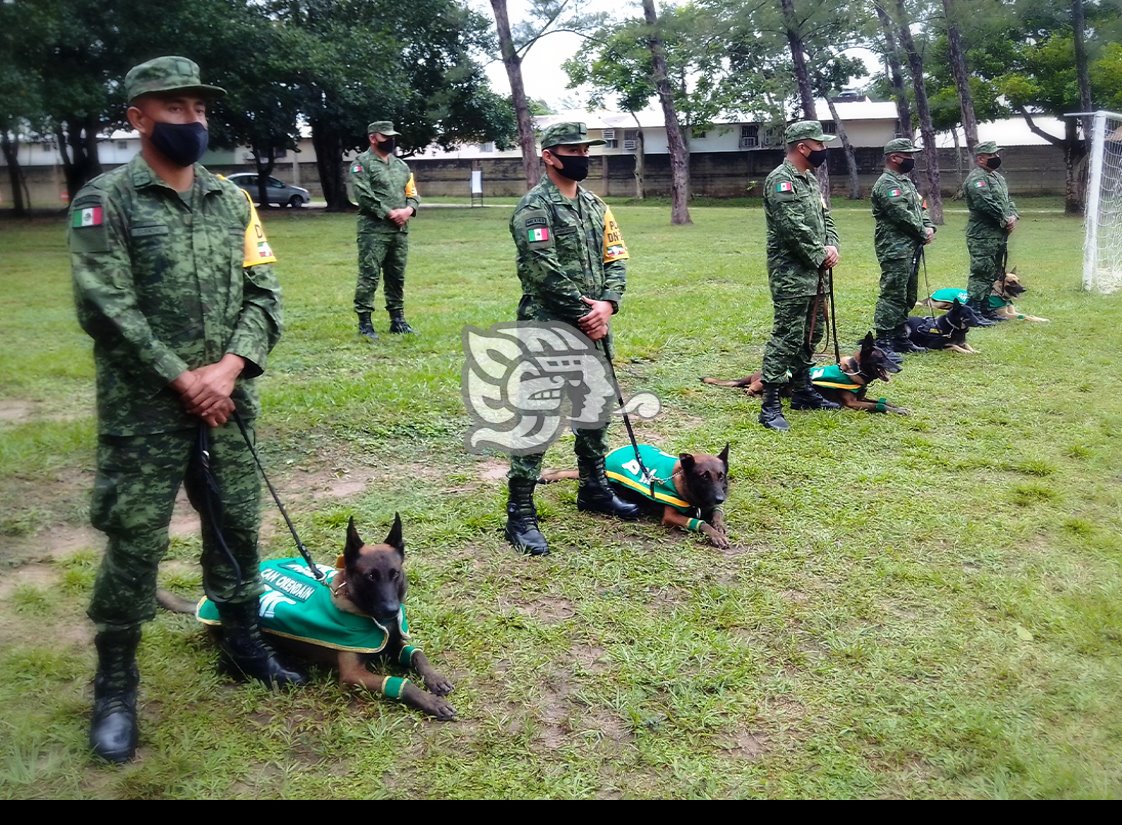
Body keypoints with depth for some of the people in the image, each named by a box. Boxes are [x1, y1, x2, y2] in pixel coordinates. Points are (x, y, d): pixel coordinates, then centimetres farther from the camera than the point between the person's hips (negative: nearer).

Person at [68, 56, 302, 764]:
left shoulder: (233, 201, 9)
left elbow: (263, 294, 4)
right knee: (134, 544, 1)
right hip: (143, 410, -4)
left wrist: (228, 368, -11)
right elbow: (106, 308, -12)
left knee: (238, 526, 13)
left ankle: (243, 643, 33)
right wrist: (183, 378, -14)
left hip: (228, 402, 5)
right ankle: (116, 684, 19)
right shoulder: (105, 201, -5)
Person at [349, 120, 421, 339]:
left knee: (397, 277, 12)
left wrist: (409, 210, -6)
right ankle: (364, 323, -3)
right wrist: (389, 213, -17)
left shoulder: (401, 165, 17)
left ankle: (397, 319, 21)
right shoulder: (362, 163, -4)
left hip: (400, 230, 7)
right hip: (373, 230, -7)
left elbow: (412, 193, 17)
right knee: (369, 276, -7)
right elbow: (364, 195, -15)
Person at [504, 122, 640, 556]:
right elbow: (546, 273, -18)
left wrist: (607, 304, -8)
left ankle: (594, 490, 35)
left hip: (592, 328, 8)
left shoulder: (595, 205, 14)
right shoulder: (534, 207, -10)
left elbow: (616, 258, 10)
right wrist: (586, 315, -13)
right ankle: (520, 515, 1)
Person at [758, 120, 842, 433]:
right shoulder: (781, 180, -14)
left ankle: (803, 391, 30)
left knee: (811, 335, 17)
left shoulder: (811, 179, 17)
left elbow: (825, 218, 20)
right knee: (786, 337, -11)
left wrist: (832, 247, 0)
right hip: (791, 275, -10)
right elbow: (794, 228, -21)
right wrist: (821, 255, -12)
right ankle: (770, 405, -8)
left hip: (815, 274, 10)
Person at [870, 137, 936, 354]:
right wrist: (922, 232, -8)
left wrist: (929, 227, 2)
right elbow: (902, 215, -19)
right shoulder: (886, 184, -12)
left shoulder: (906, 181, 20)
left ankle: (900, 338, 22)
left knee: (908, 297, 14)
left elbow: (920, 207, 21)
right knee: (892, 296, -11)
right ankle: (882, 342, -9)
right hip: (895, 250, -10)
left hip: (911, 249, 10)